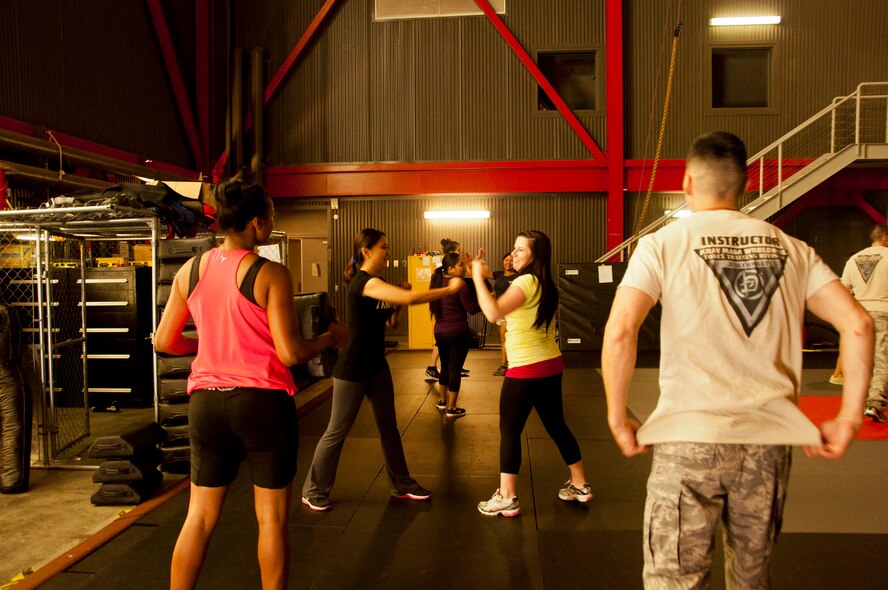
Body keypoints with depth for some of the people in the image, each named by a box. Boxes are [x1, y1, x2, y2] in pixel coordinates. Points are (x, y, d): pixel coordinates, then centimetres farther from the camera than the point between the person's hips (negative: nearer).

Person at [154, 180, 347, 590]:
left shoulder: (190, 270, 4)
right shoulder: (270, 274, -12)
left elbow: (164, 342, 8)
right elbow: (290, 353, -15)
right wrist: (328, 339, 3)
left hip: (206, 402, 5)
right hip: (263, 402, -5)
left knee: (200, 516, 17)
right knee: (272, 517, 11)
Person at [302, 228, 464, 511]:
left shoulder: (376, 284, 9)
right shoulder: (363, 281, -21)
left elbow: (392, 322, 12)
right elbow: (410, 297, -30)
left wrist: (401, 300, -4)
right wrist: (450, 289, -22)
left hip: (376, 365, 9)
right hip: (352, 370, -9)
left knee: (389, 427, 14)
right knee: (337, 431, 2)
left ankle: (401, 484, 27)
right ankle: (313, 491, 19)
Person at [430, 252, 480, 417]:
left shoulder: (438, 282, 7)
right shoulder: (460, 284, -15)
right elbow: (471, 309, -15)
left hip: (440, 332, 7)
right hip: (458, 332, -7)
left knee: (445, 366, 22)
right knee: (455, 369, 1)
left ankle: (442, 401, 33)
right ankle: (451, 408, 6)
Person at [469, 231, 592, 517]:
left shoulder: (526, 281, -17)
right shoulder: (545, 284, 11)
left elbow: (493, 313, -30)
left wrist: (478, 276, -21)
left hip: (526, 369, -9)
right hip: (550, 365, 9)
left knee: (509, 430, 1)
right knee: (556, 425, 19)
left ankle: (507, 498, 6)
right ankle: (580, 485, 30)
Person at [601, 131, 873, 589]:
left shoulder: (663, 245, -3)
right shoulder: (790, 249, 8)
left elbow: (619, 333, -16)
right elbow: (858, 325, 2)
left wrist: (618, 419, -6)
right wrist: (849, 419, 7)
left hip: (689, 438, -4)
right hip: (769, 440, 4)